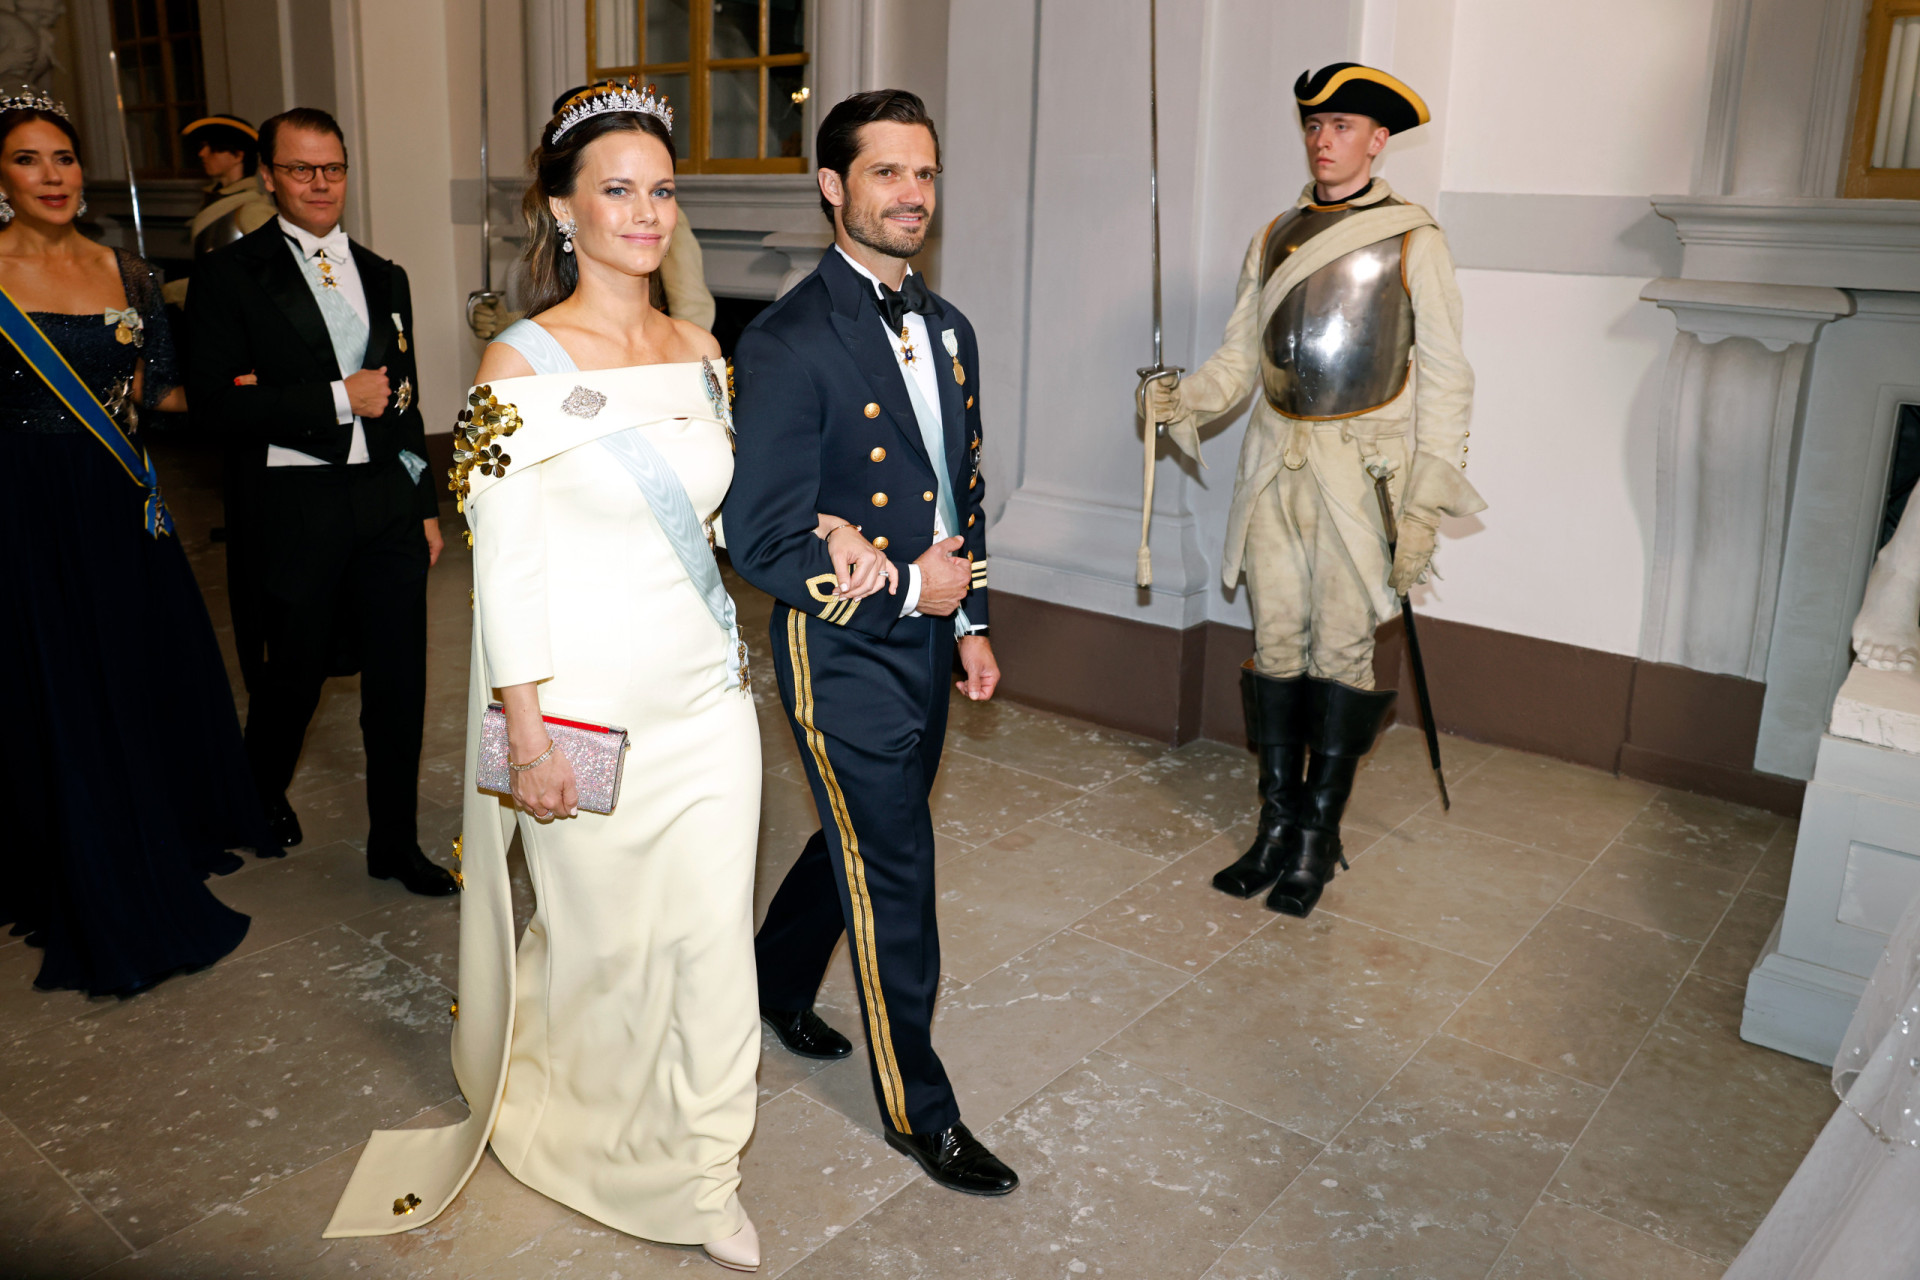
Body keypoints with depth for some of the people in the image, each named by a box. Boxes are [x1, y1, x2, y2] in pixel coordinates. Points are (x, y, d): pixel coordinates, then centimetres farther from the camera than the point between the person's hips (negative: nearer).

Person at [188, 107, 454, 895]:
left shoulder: (384, 278, 13)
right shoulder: (230, 276, -3)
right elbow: (216, 401, -13)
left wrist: (425, 505, 15)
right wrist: (339, 398, -15)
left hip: (387, 502, 4)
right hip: (296, 511, -4)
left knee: (400, 681, 6)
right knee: (296, 672, 12)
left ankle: (394, 843, 21)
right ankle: (261, 796, 43)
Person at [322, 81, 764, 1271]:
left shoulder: (701, 352, 5)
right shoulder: (524, 365, -12)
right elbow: (506, 570, -13)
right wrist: (530, 739, -13)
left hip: (707, 694, 5)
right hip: (588, 704, -5)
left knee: (713, 934, 10)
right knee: (603, 937, 12)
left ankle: (703, 1169, 31)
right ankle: (570, 1127, 44)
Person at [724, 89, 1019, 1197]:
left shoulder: (949, 329, 7)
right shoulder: (790, 343, -18)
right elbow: (762, 541, -20)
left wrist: (972, 621, 12)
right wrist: (905, 588, -15)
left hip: (928, 642, 8)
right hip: (844, 654, -7)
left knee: (864, 839, 22)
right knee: (896, 878, 3)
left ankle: (777, 979, 50)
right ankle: (920, 1110, 23)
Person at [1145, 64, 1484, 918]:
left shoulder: (1412, 241, -1)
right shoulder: (1275, 238, 13)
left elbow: (1445, 379, -2)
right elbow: (1241, 353, 12)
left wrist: (1425, 504, -9)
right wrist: (1183, 400, -9)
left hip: (1360, 470, -4)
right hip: (1275, 463, 4)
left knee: (1341, 653, 0)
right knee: (1276, 646, 7)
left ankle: (1318, 838, 12)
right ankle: (1276, 823, 18)